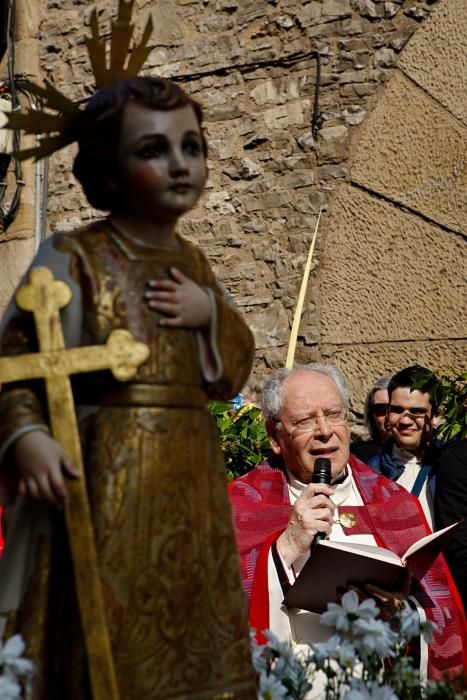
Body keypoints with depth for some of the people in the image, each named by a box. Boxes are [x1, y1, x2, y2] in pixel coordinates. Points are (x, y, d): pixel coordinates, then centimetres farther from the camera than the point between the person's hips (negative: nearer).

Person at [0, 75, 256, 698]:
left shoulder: (194, 265, 11)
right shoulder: (74, 257, -7)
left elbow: (233, 374, 14)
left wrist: (210, 313, -4)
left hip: (191, 481, 6)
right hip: (109, 479, -6)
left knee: (191, 635, 15)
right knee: (110, 639, 1)